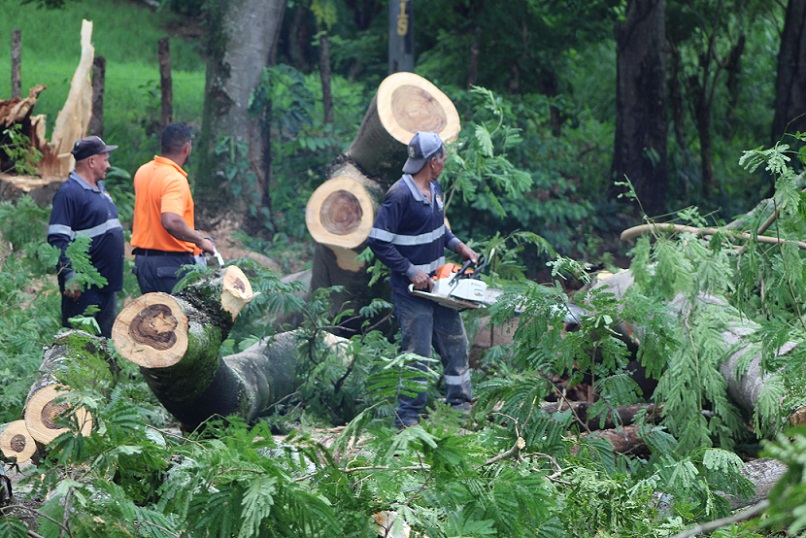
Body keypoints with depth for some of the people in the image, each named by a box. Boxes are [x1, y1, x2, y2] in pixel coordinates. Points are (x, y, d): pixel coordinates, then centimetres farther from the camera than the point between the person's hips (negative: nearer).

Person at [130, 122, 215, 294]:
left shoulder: (142, 172, 9)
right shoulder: (175, 180, -19)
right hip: (172, 263, -8)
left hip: (142, 258, 8)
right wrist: (200, 240, -19)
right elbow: (171, 221, -33)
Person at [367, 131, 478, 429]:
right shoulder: (400, 195, -22)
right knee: (418, 354, -4)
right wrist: (411, 272, -20)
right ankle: (407, 417, 6)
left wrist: (458, 245, 8)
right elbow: (378, 241, -23)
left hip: (437, 284, 9)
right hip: (411, 290, -9)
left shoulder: (434, 189, 6)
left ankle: (459, 405, 26)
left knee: (456, 344, 14)